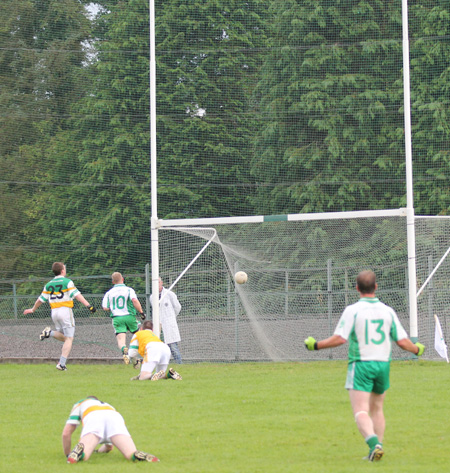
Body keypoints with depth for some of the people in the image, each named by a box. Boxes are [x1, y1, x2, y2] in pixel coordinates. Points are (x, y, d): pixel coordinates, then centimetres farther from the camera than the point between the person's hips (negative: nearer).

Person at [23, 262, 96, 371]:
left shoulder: (49, 285, 11)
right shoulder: (67, 282, -5)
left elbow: (41, 299, 16)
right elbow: (77, 295, -15)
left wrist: (33, 309, 31)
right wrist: (88, 305, -20)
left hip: (54, 312, 6)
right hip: (65, 311, -6)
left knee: (63, 337, 19)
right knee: (69, 338, -2)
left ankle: (49, 333, -9)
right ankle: (62, 364, -11)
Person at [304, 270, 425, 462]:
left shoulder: (352, 310, -8)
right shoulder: (387, 311, 2)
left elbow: (339, 338, -15)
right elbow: (402, 341, 3)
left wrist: (315, 345, -1)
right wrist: (418, 349, 23)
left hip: (361, 365, -4)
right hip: (383, 364, 4)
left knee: (361, 412, -8)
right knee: (377, 409, 20)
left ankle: (374, 443, -30)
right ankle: (377, 447, 18)